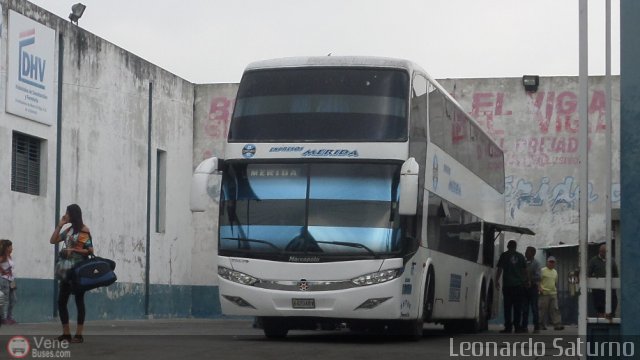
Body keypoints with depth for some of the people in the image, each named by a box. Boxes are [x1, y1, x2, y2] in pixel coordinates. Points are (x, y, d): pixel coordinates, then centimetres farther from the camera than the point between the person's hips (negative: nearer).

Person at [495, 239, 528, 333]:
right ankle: (517, 326, 4)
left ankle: (508, 327, -6)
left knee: (507, 307, -1)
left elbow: (500, 269, -1)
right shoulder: (521, 256, 9)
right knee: (517, 307, 6)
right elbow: (525, 270, 12)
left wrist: (497, 281, 4)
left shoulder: (504, 255, 1)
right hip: (519, 284, 2)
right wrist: (525, 281, 22)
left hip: (507, 284, -2)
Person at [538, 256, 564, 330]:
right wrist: (540, 288, -17)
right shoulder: (542, 271, -2)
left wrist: (556, 290, 22)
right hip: (544, 294, -5)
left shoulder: (555, 272, 17)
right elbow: (538, 281, -6)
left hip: (553, 294, 5)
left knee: (555, 309, -3)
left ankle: (557, 324, -8)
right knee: (543, 310, -2)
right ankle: (541, 325, 6)